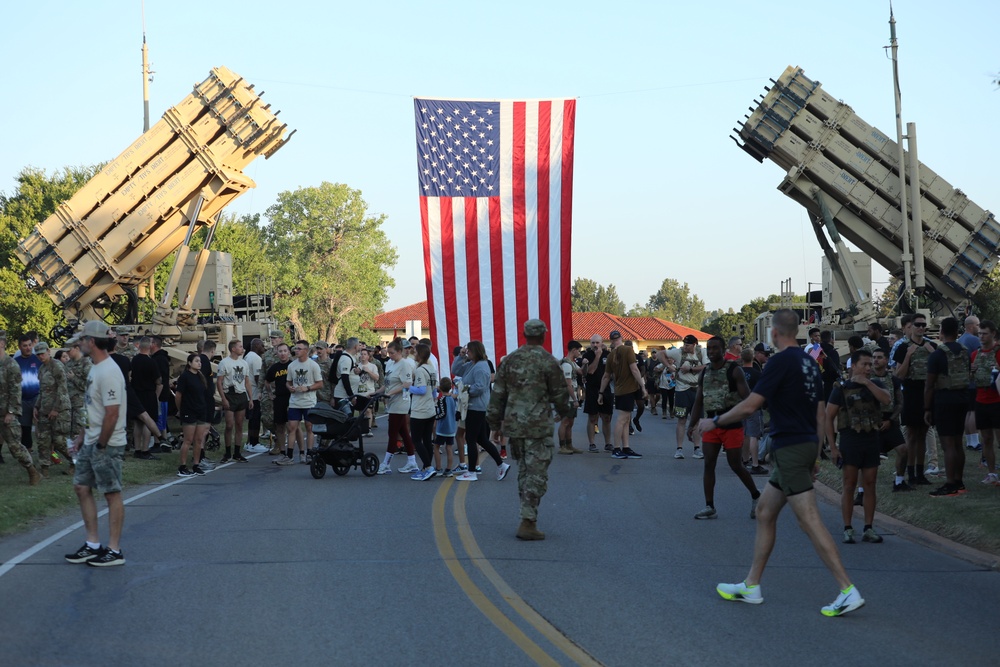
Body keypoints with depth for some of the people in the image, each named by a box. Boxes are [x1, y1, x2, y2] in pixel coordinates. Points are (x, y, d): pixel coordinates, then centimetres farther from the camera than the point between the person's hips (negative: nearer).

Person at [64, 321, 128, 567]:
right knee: (81, 487, 13)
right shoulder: (96, 368, 11)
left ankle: (114, 551, 5)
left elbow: (112, 413, -24)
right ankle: (93, 545, 21)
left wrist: (100, 445, -18)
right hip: (91, 442, 10)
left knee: (112, 493, -2)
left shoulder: (108, 373, -22)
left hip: (107, 445, -10)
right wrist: (82, 436, 17)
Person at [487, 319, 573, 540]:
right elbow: (559, 394, -2)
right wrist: (566, 410, 20)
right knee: (536, 475, -4)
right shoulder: (547, 361, -8)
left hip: (514, 424, 5)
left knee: (524, 471, 17)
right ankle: (527, 523, -9)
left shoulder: (510, 360, 7)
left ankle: (529, 516, 22)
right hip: (538, 426, -5)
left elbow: (497, 393, 9)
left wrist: (495, 422, 18)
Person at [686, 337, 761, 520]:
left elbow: (747, 398, -11)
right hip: (711, 424, 5)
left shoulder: (734, 370, -7)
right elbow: (698, 402, 15)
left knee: (736, 466, 0)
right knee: (709, 465, 0)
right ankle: (709, 507, 4)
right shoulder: (705, 373, 10)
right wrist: (692, 425, 6)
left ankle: (755, 496, 22)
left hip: (731, 424, -5)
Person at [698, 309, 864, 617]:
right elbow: (820, 411, 16)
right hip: (807, 444, 10)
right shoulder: (809, 362, 12)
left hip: (790, 448, -10)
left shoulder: (781, 361, -14)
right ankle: (751, 586, 22)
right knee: (765, 510, 17)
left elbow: (750, 405, -17)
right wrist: (814, 456, 22)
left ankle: (848, 591, -14)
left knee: (809, 520, -10)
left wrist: (715, 422, -3)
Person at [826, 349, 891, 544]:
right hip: (850, 440, -3)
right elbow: (829, 418, -2)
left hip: (872, 441, 4)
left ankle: (869, 529, 11)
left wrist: (867, 383, -15)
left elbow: (886, 399, -13)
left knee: (869, 485, 5)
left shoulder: (875, 385, 9)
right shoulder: (842, 388, -1)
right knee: (849, 485, -2)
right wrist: (832, 446, -8)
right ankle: (848, 529, 1)